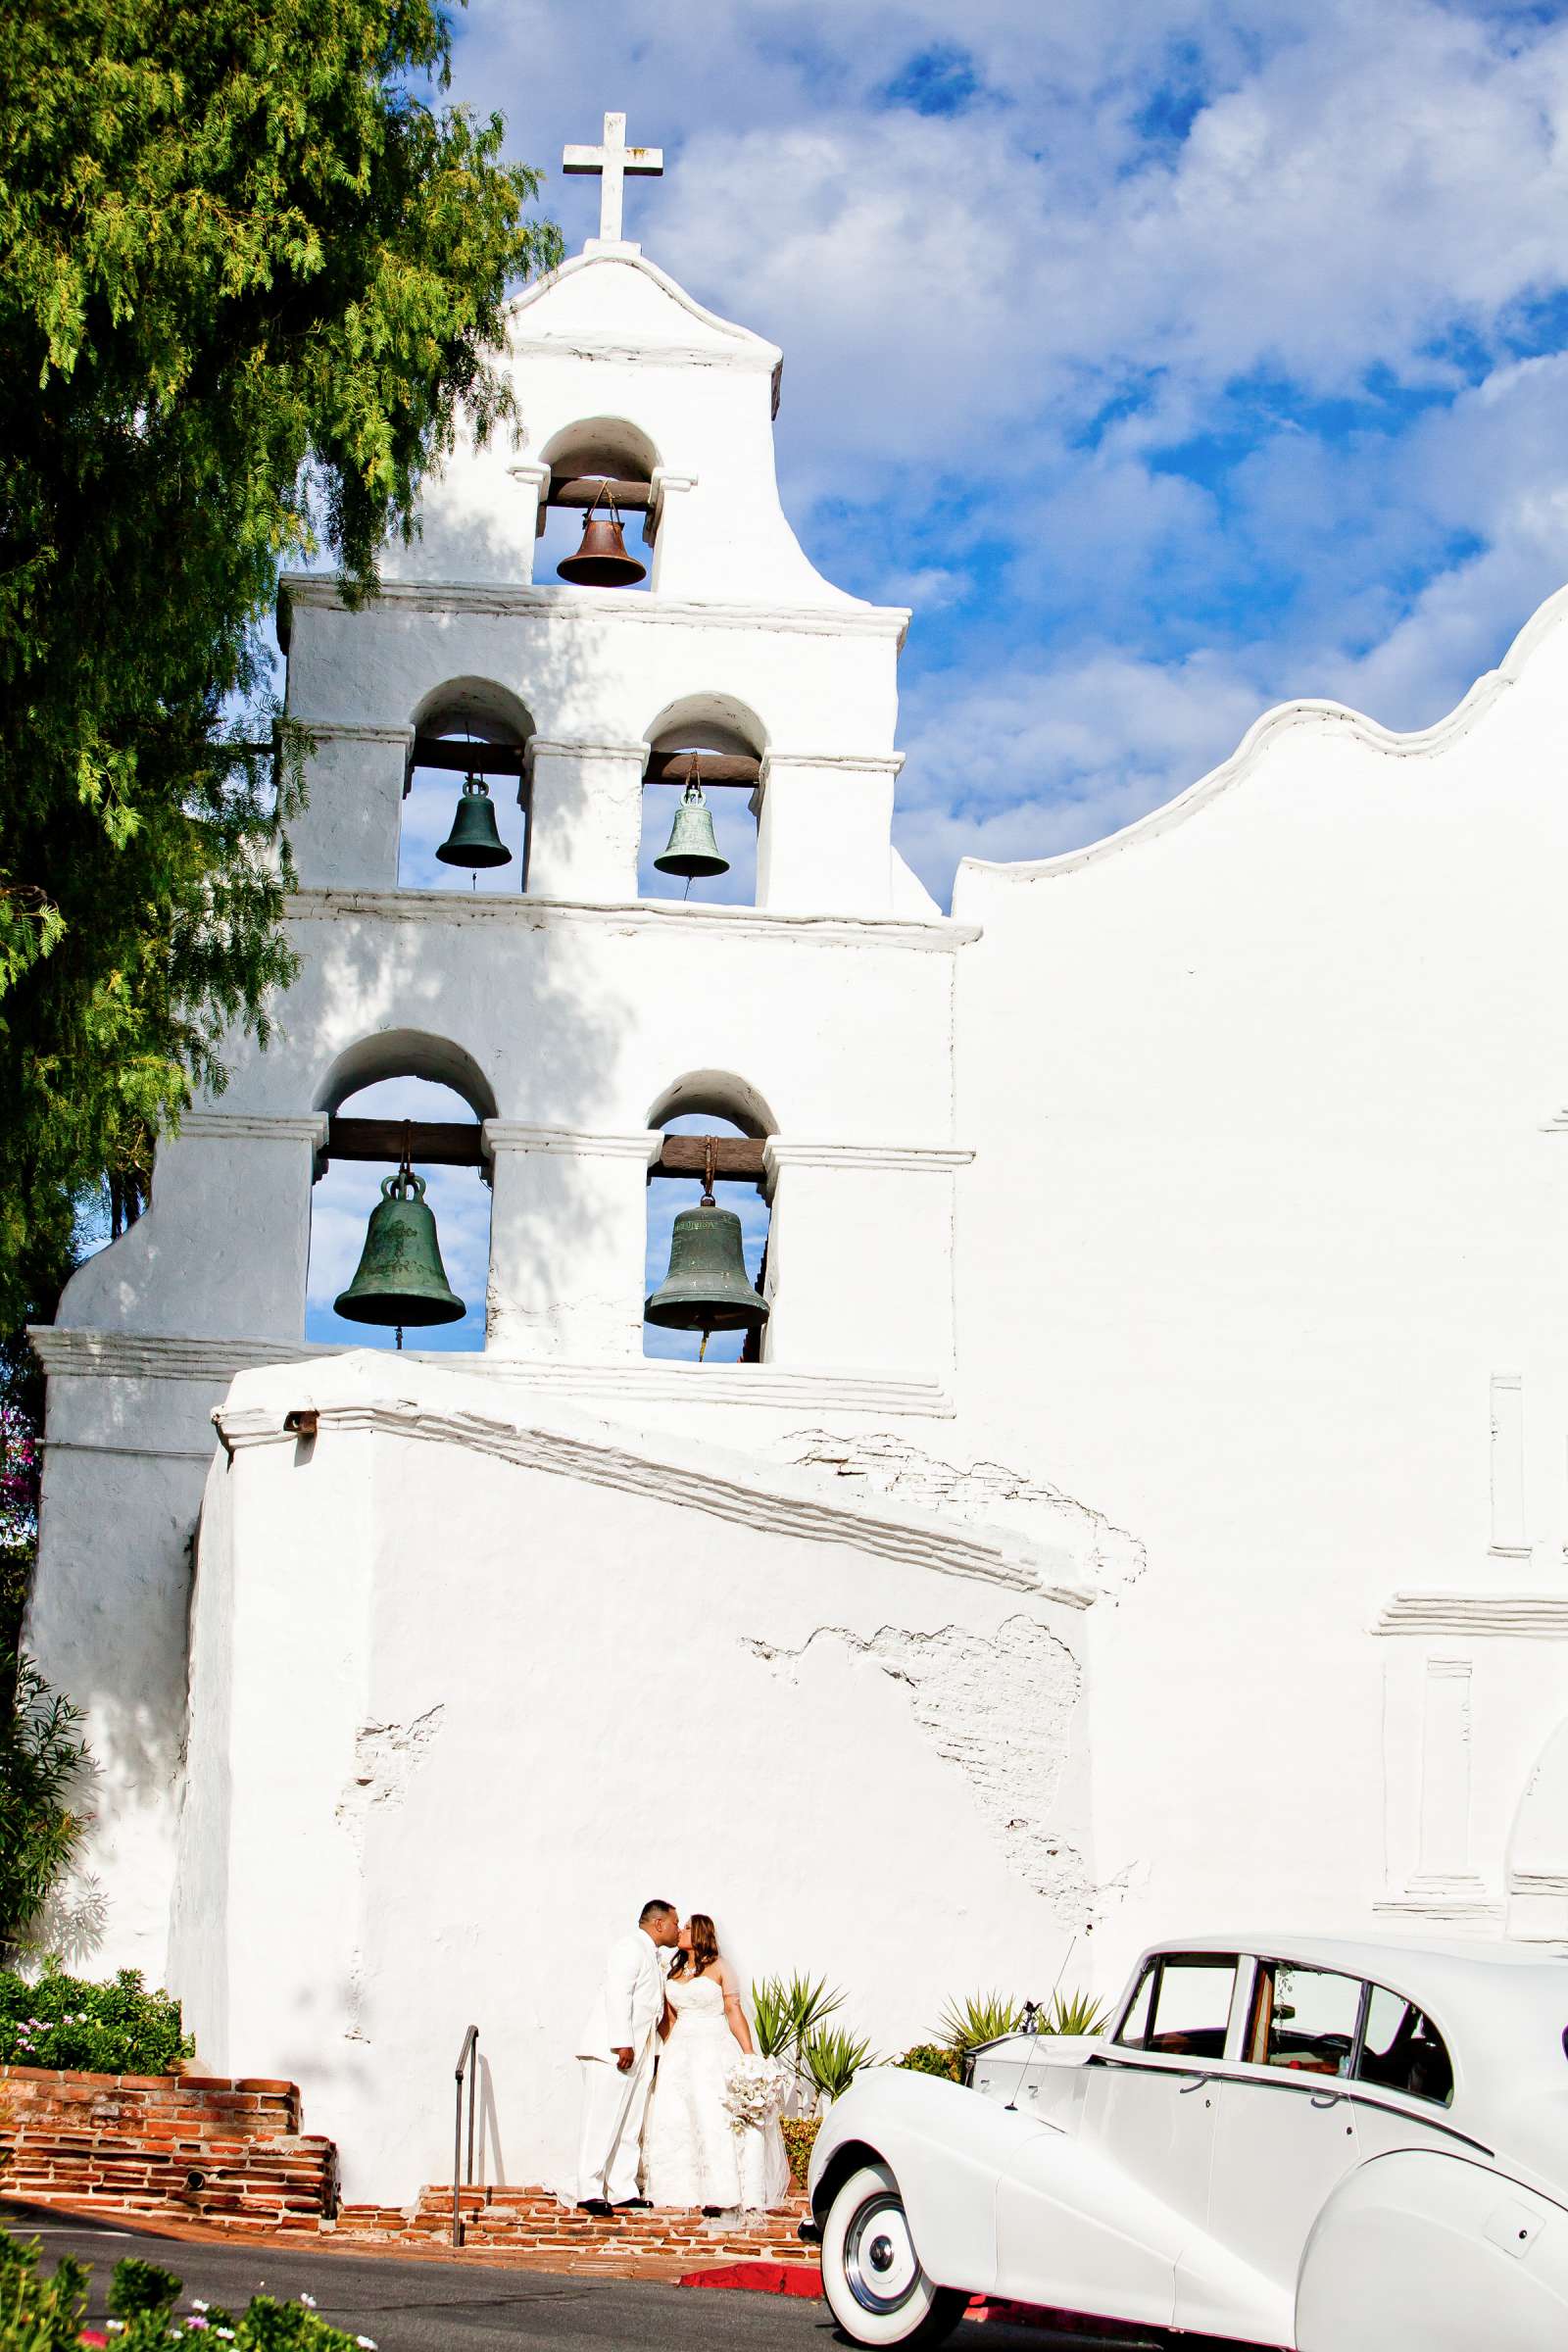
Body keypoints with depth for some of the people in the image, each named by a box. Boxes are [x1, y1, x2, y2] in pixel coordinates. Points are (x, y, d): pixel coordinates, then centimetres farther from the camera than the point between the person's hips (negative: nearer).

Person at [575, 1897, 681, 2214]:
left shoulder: (652, 1957, 23)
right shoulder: (630, 1948, -8)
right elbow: (617, 1995, -18)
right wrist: (622, 2044, -24)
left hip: (637, 2054, 10)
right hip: (612, 2051, -10)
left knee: (630, 2126, 8)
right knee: (602, 2121, -9)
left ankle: (623, 2192, 11)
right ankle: (590, 2193, -8)